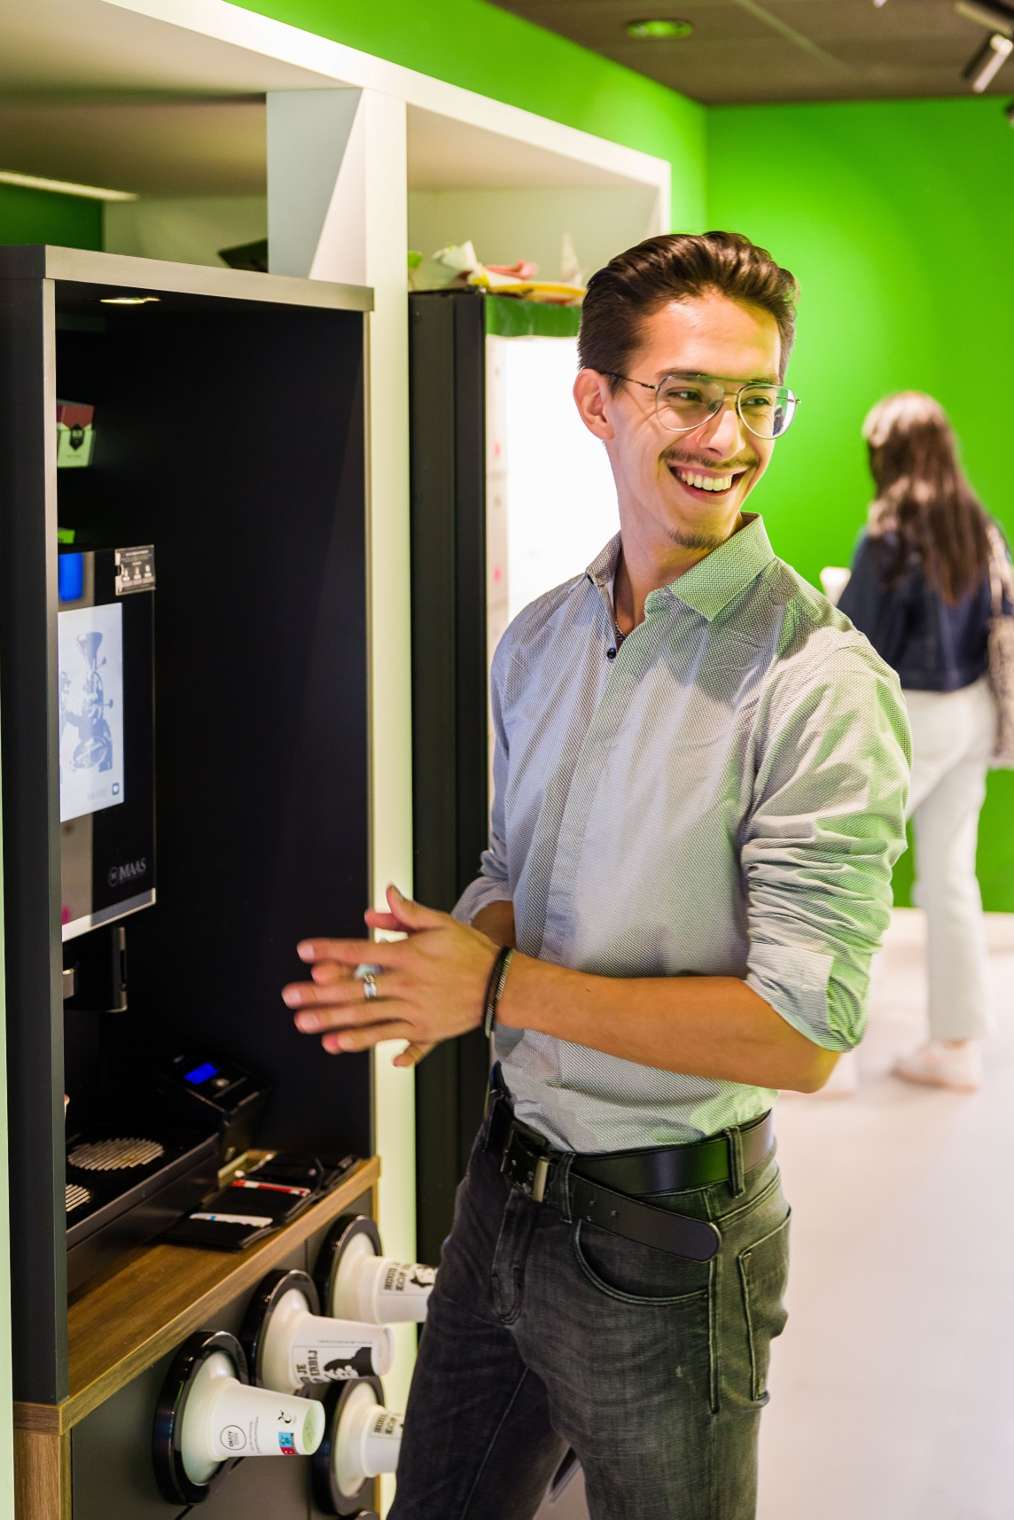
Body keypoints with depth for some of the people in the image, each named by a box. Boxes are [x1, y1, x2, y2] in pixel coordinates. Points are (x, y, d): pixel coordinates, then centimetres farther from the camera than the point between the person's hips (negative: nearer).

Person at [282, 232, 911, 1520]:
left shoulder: (818, 681, -20)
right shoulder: (538, 643, 4)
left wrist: (501, 987, -21)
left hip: (666, 1230, -6)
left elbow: (802, 1033, -23)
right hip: (509, 1174, 6)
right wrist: (463, 948, -8)